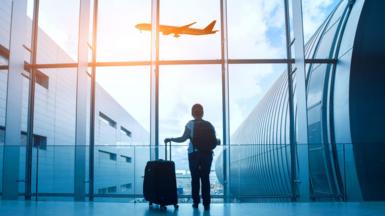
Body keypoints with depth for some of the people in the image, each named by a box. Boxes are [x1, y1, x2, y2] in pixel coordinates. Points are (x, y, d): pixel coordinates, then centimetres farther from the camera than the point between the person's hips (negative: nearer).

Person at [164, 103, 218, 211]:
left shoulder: (191, 124, -4)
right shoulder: (209, 125, 3)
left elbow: (183, 139, -10)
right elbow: (214, 141, 2)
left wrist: (170, 139, 3)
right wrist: (218, 141, 26)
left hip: (194, 154, -2)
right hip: (207, 155, 2)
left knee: (195, 178, 7)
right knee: (205, 178, 6)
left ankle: (196, 202, 10)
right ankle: (206, 203, 5)